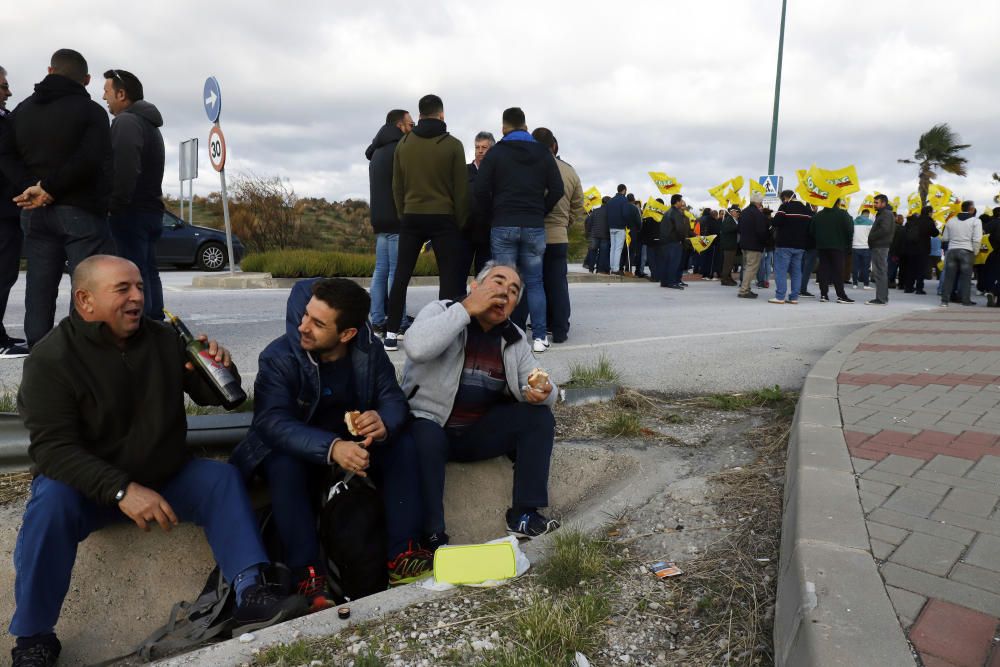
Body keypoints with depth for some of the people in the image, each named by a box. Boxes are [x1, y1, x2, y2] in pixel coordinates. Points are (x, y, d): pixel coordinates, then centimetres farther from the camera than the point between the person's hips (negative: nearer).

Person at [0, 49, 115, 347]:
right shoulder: (90, 110, -4)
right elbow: (90, 159, -19)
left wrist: (31, 186, -6)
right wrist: (49, 188, -13)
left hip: (34, 212, 6)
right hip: (80, 210, -6)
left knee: (39, 289, 9)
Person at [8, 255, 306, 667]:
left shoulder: (163, 338, -2)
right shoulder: (51, 359, -15)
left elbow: (210, 396, 8)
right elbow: (53, 447, -24)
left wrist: (219, 368, -17)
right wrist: (122, 490, -37)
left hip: (163, 476, 4)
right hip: (87, 485, -3)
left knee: (222, 478, -17)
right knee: (51, 503, -32)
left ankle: (250, 596, -22)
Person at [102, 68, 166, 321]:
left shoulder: (126, 122, -10)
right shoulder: (150, 124, 23)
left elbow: (124, 168, -23)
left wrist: (116, 203, -20)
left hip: (131, 212, -10)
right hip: (152, 208, 10)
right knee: (149, 273, 12)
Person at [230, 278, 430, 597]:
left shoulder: (369, 349, -12)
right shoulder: (278, 357, -22)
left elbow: (394, 398, -15)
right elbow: (273, 422, -33)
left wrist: (384, 423, -42)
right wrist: (331, 448, -50)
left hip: (353, 444, 3)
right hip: (295, 450, -2)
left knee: (402, 446, -21)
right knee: (284, 466, -35)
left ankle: (403, 554, -21)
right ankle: (307, 574, -30)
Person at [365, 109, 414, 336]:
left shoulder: (377, 152, 21)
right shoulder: (399, 149, -10)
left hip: (380, 219, 9)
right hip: (397, 220, -9)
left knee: (381, 270, 8)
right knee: (397, 273, -9)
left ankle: (377, 322, 9)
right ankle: (397, 325, -8)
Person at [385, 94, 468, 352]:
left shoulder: (403, 144, 6)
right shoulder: (452, 145, -4)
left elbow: (397, 186, 7)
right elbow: (461, 189, -5)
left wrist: (403, 215, 15)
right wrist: (460, 222, 3)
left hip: (411, 218, 3)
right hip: (443, 218, -3)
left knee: (401, 276, 9)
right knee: (449, 278, 3)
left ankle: (391, 334, 10)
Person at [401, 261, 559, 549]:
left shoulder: (515, 339, 5)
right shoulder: (441, 311, -8)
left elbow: (539, 387, 4)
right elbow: (416, 348, -31)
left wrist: (542, 393, -22)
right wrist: (467, 309, -26)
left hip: (479, 433, 5)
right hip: (429, 424, -4)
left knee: (539, 417, -12)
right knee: (425, 440, -36)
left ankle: (524, 514, -10)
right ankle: (432, 536, -23)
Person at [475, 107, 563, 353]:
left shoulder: (496, 152, 2)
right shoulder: (543, 153, 9)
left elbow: (481, 190, -6)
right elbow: (557, 190, 3)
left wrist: (493, 214, 7)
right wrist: (540, 212, 12)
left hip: (503, 226, -2)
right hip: (534, 227, 2)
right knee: (534, 282, 7)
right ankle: (539, 337, 3)